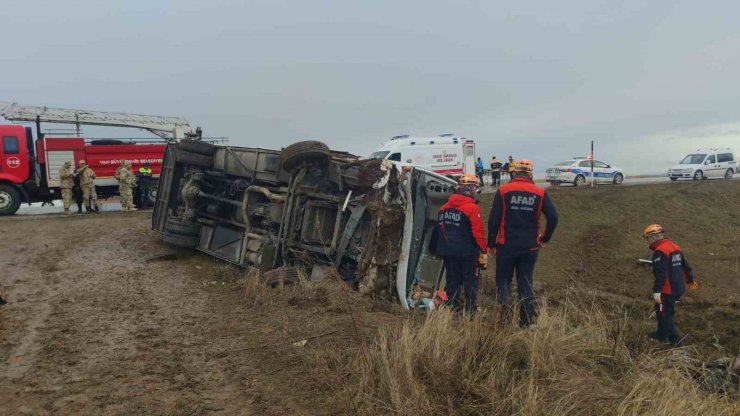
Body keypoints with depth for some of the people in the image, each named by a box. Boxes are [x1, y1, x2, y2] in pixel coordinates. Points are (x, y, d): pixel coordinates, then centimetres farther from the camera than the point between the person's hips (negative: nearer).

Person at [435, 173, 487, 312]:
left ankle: (452, 308, 15)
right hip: (467, 252, -6)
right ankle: (470, 309, 8)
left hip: (448, 251, 6)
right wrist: (483, 251, -8)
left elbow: (440, 230, 14)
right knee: (470, 281, 6)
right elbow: (478, 233, -17)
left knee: (452, 280, 12)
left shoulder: (444, 207, 6)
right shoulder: (472, 208, -16)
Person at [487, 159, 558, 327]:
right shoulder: (540, 193, 1)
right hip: (530, 247, 2)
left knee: (503, 280, 11)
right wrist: (545, 238, 11)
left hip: (506, 245, -2)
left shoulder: (503, 191, -4)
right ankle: (528, 321, 12)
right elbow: (553, 218, -4)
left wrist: (491, 244, 3)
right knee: (526, 284, 11)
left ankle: (506, 312, -6)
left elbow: (493, 220, -5)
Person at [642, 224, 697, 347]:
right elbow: (685, 265, 20)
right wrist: (690, 280, 34)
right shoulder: (675, 247, 9)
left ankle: (676, 341, 5)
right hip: (678, 288, 10)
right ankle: (661, 334, 37)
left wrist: (656, 291, -30)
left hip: (667, 291, -10)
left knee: (665, 315, 2)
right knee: (663, 312, 24)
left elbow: (661, 273, -28)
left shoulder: (660, 251, -20)